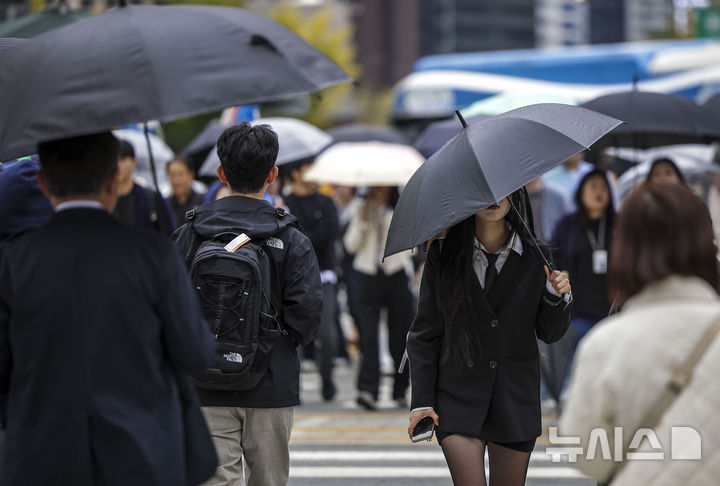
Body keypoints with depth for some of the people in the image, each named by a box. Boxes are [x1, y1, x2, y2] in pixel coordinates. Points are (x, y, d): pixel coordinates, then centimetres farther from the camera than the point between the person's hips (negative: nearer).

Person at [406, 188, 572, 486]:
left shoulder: (535, 258, 3)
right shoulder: (443, 254, -1)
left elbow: (549, 334, 8)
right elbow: (424, 333, 2)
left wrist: (558, 296, -12)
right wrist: (421, 401, -4)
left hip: (516, 396, 2)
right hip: (459, 392, -2)